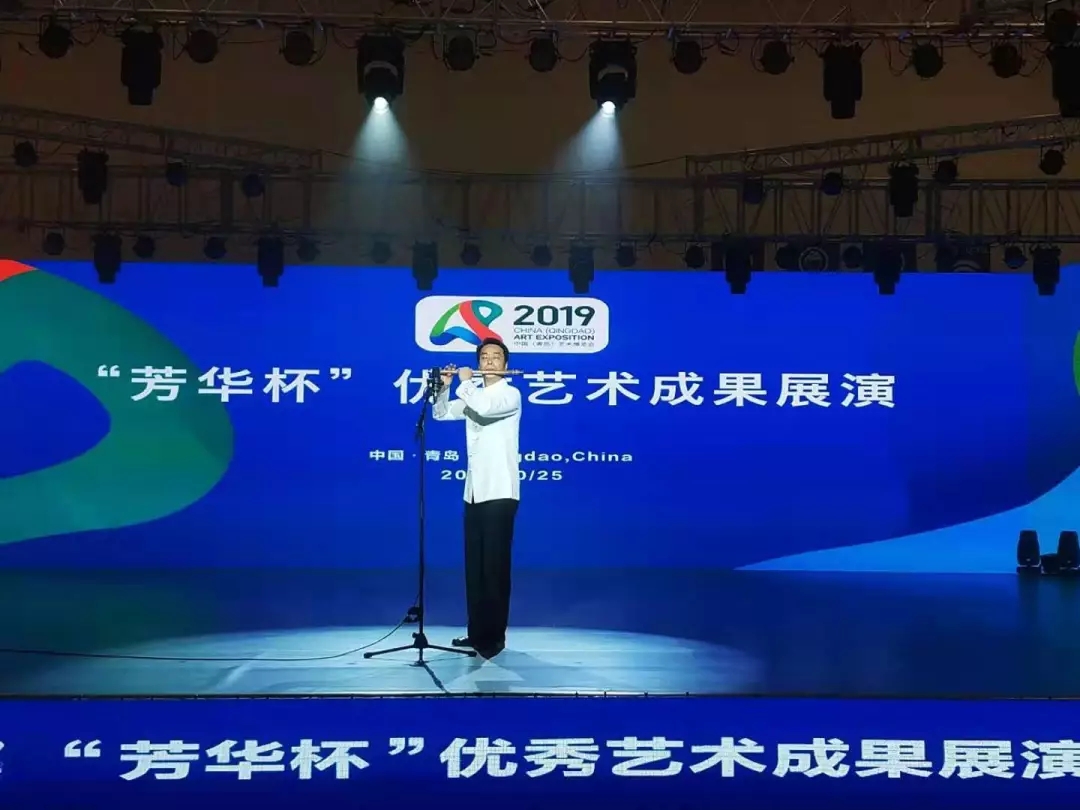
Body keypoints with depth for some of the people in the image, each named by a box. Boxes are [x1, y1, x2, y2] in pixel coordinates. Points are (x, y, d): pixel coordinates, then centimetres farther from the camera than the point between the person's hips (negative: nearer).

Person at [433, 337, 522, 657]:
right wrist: (445, 386, 2)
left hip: (500, 492, -7)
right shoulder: (474, 394, 15)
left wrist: (465, 382, -7)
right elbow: (441, 414, 18)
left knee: (495, 566, -5)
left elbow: (483, 409, -23)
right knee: (474, 565, 9)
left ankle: (494, 636, -1)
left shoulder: (511, 394, -6)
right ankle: (476, 632, 16)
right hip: (474, 492, 7)